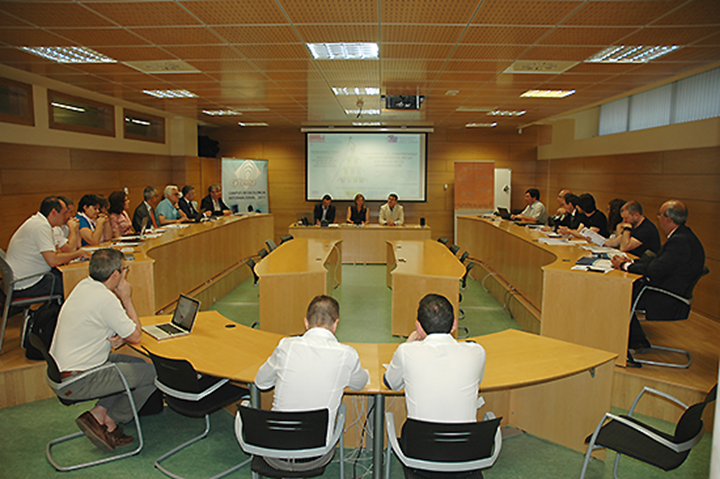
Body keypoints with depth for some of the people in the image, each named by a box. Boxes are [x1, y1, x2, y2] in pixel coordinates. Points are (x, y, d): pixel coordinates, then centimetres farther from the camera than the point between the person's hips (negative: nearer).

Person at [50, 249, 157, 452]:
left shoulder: (84, 285, 4)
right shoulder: (106, 300, -25)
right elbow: (136, 337, -12)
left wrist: (118, 337, -6)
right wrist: (126, 298, -8)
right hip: (75, 383, -9)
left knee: (137, 364, 15)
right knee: (149, 373, -6)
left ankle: (100, 412, 7)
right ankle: (109, 421, 4)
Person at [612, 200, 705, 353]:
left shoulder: (681, 241, -26)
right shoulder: (681, 235, 8)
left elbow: (654, 270, -28)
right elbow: (656, 259, 14)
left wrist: (625, 265, -14)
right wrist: (631, 262, 0)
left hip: (669, 301, -10)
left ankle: (637, 343, 6)